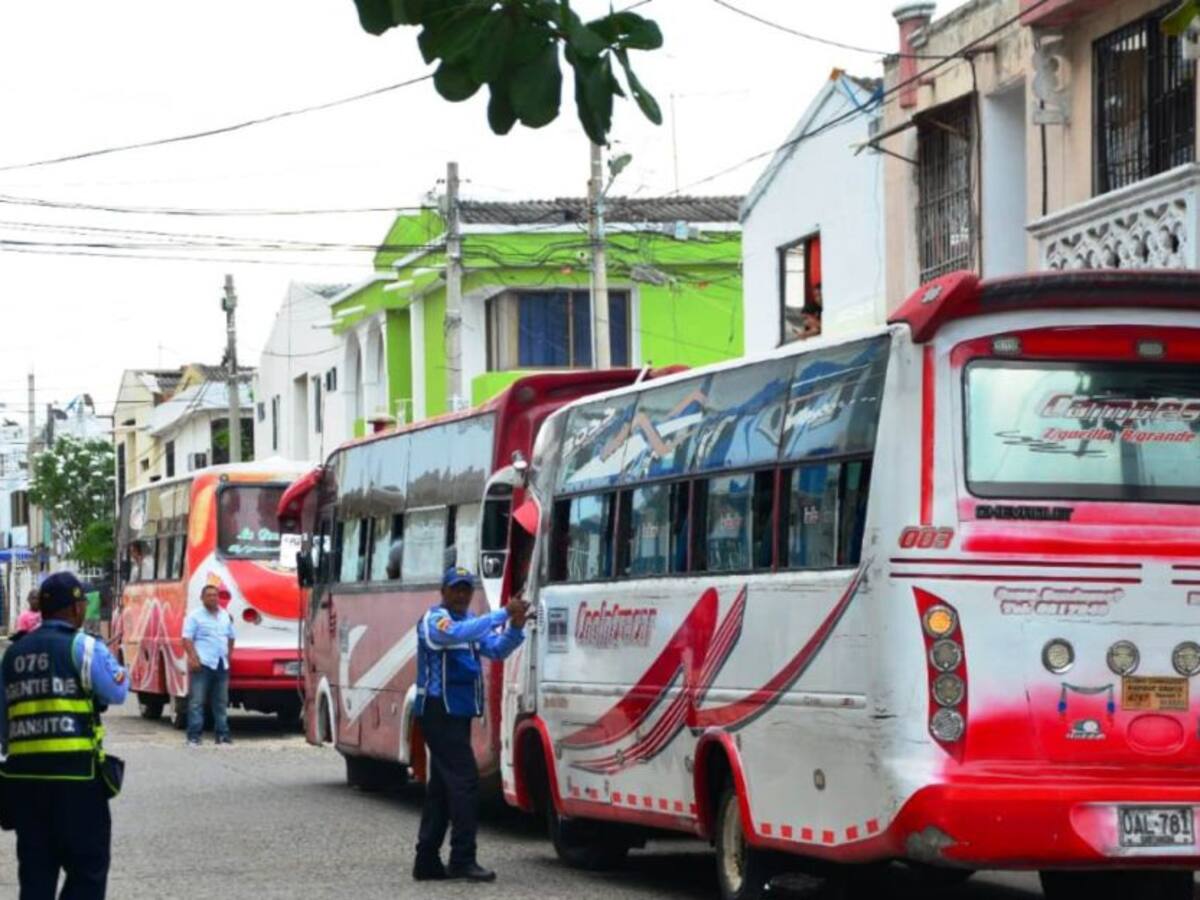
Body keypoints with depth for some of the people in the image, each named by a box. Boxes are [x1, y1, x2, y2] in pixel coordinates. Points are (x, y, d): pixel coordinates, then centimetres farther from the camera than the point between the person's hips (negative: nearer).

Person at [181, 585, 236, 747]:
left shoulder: (226, 616, 17)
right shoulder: (195, 616, 0)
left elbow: (230, 638, 27)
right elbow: (187, 639, -7)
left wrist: (229, 655, 15)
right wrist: (193, 658, -18)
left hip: (222, 665, 6)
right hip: (203, 664, -6)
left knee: (221, 702, 10)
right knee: (197, 701, -9)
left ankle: (222, 733, 16)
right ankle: (194, 736, -9)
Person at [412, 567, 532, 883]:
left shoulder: (472, 622, 18)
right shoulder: (435, 619, -8)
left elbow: (496, 649, 4)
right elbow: (458, 633, -30)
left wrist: (515, 628, -15)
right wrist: (504, 613, -34)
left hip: (458, 713, 9)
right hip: (440, 711, -9)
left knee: (442, 786, 11)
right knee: (465, 780, -13)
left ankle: (427, 862, 15)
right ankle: (463, 859, -12)